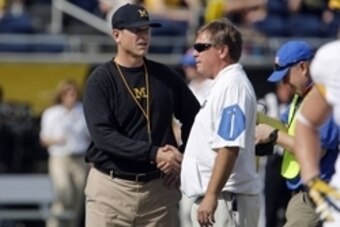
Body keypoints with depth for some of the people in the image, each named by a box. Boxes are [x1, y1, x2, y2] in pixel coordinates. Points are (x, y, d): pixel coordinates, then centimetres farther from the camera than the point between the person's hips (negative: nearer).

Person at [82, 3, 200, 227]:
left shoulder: (166, 77, 8)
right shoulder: (101, 80, -4)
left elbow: (194, 118, 18)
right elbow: (103, 134, -15)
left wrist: (182, 159, 4)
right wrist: (153, 154, -21)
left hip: (159, 186, 4)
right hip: (111, 186, -4)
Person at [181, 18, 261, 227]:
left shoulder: (232, 85, -14)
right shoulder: (222, 84, 19)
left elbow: (229, 147, -23)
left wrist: (211, 195, -26)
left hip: (226, 199, -11)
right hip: (212, 197, 11)